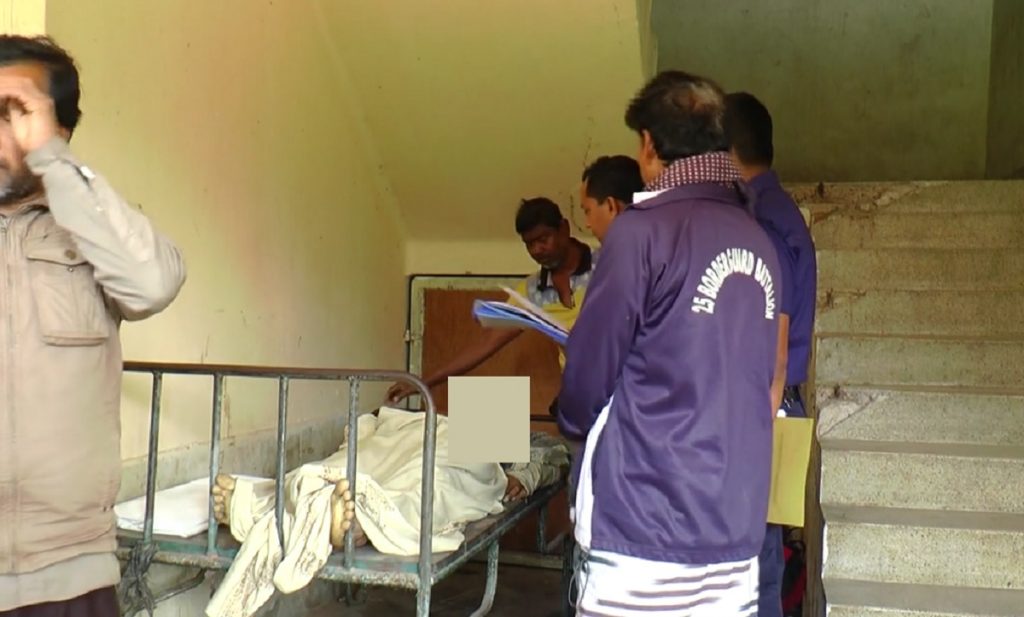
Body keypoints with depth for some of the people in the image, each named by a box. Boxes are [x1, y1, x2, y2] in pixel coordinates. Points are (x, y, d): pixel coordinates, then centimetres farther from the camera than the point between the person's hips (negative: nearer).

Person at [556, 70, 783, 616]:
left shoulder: (643, 230, -11)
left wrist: (574, 421, 14)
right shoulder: (758, 242, 9)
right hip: (736, 524, 6)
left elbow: (590, 371, -7)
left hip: (646, 524, -6)